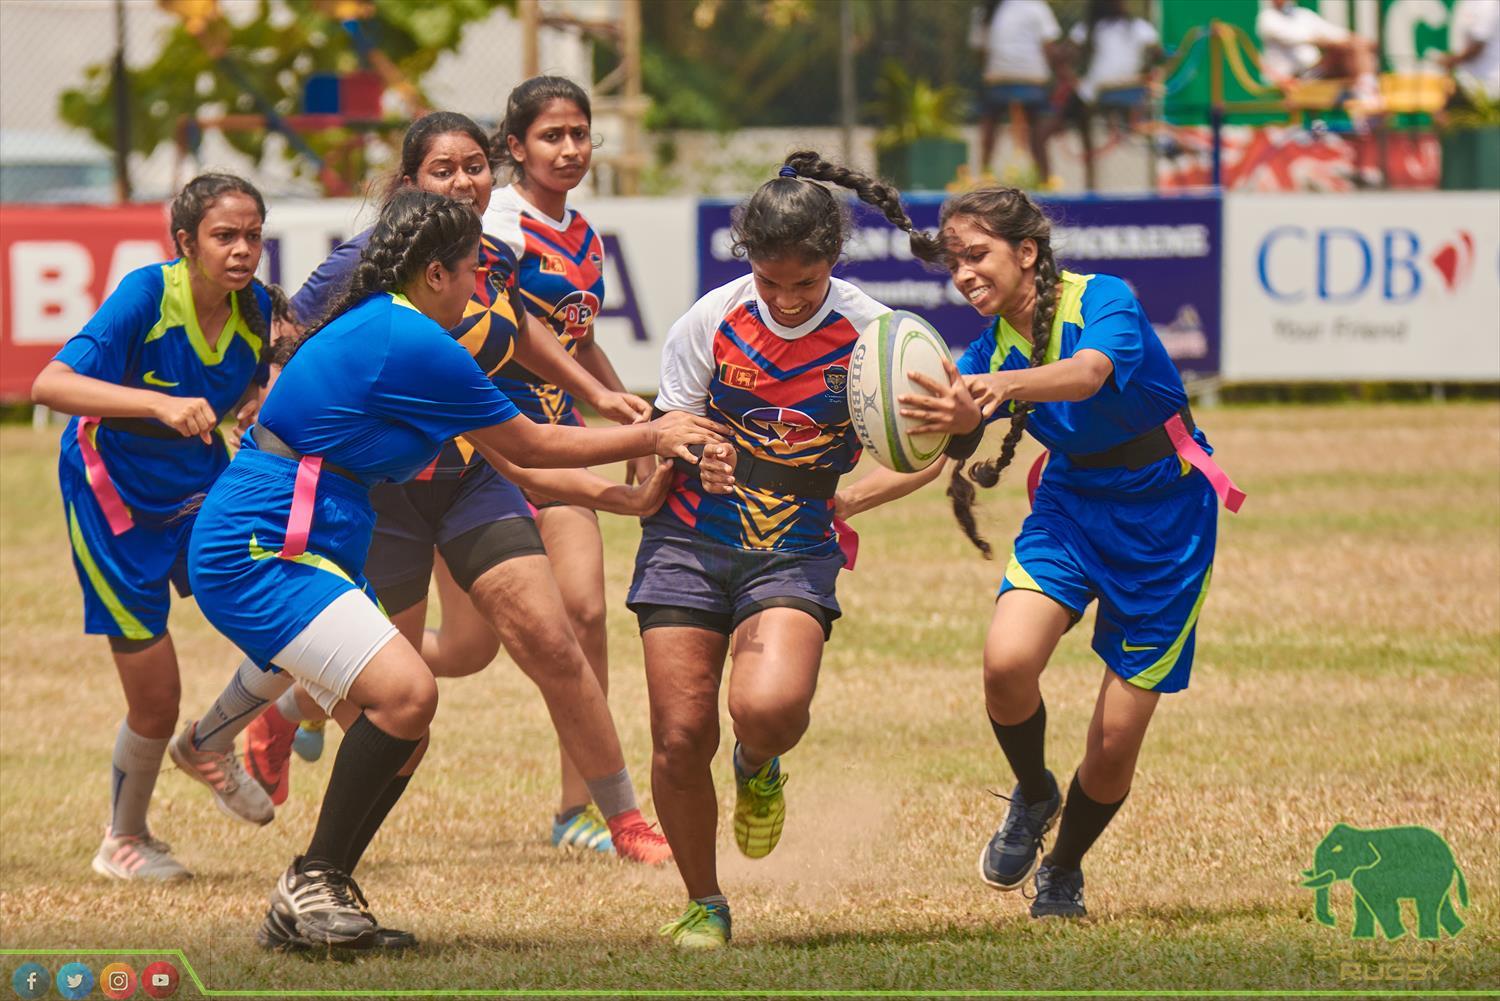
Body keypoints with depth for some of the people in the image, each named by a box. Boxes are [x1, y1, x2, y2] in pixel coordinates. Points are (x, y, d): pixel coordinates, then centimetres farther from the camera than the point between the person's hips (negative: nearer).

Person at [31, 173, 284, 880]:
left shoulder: (257, 309, -10)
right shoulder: (147, 295, -26)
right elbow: (49, 385, -38)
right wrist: (160, 404, -49)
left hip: (201, 492, 5)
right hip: (114, 502, -5)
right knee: (155, 703, -1)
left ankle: (209, 745, 19)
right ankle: (123, 841, 28)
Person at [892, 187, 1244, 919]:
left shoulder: (1104, 301, -20)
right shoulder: (990, 349, -4)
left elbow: (1088, 374, -42)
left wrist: (1005, 384, -61)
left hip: (1164, 513, -4)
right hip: (1071, 505, 4)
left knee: (1115, 744, -4)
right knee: (1007, 659, -27)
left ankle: (1063, 873, 26)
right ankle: (1032, 796, 5)